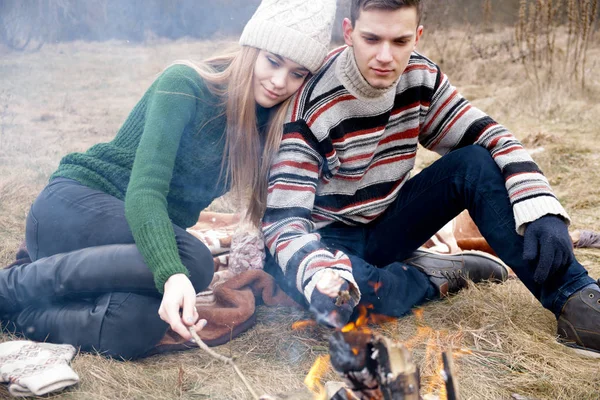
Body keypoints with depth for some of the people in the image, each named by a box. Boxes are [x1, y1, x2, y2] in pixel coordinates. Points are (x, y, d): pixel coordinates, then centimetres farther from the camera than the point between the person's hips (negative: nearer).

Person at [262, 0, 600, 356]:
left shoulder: (419, 76, -9)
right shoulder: (312, 104, -25)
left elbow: (490, 137, -8)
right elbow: (284, 219, -29)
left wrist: (543, 210, -25)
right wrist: (322, 281, -50)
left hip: (386, 226, 5)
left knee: (477, 162, -18)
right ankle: (436, 276, -11)